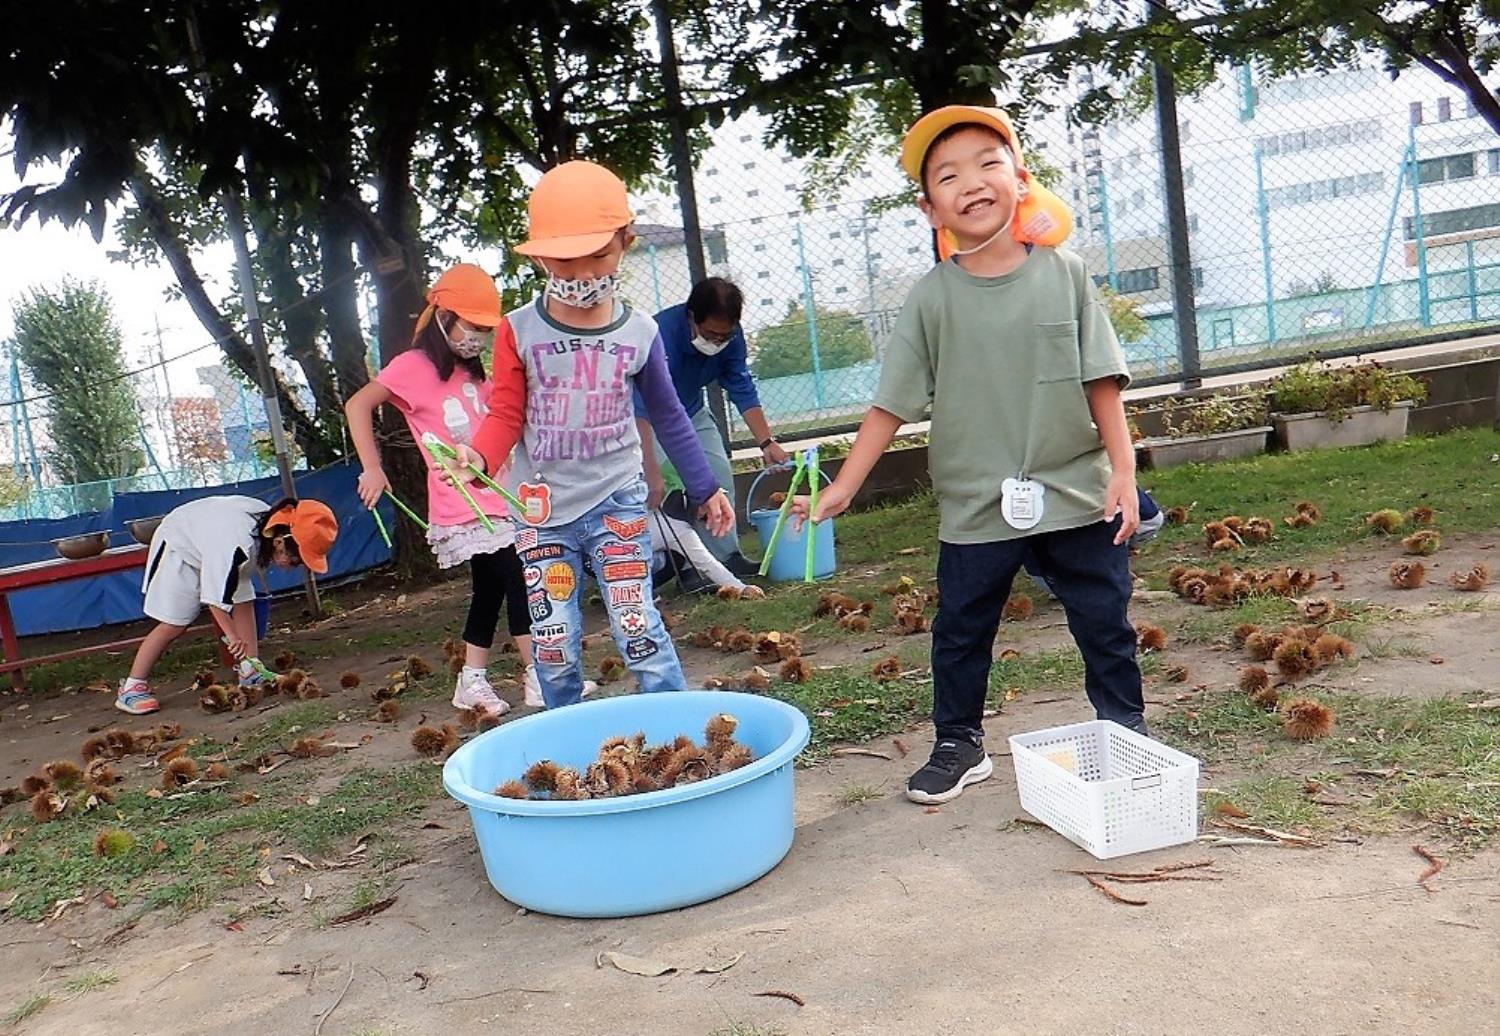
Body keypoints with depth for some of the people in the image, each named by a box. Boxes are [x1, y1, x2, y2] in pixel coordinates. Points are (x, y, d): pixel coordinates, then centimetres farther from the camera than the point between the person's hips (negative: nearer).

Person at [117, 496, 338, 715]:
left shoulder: (270, 521, -18)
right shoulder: (239, 546, -43)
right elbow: (216, 597, -36)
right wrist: (232, 635, -30)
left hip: (209, 544, 8)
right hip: (179, 547, -8)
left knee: (244, 603, -4)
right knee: (174, 624, -9)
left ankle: (251, 673, 0)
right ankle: (132, 688, 2)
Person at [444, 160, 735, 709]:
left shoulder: (639, 333, -3)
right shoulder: (518, 331, -6)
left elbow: (668, 417, 8)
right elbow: (505, 415, -6)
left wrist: (706, 488, 12)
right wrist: (478, 456, -28)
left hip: (617, 502, -1)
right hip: (542, 510, 1)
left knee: (638, 629, -1)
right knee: (553, 647, 7)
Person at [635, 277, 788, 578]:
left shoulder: (730, 336, -18)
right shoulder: (662, 336, -38)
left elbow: (743, 392, -11)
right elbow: (643, 411, -43)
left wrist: (767, 442, -20)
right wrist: (652, 472, -48)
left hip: (691, 411, 6)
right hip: (650, 419, -6)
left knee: (719, 476, 0)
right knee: (663, 491, -19)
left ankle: (726, 557, 8)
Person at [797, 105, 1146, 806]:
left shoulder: (1064, 274, -2)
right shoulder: (932, 297, -4)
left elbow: (1102, 381, -1)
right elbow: (894, 403, -4)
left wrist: (1123, 470, -6)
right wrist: (842, 487, -7)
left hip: (1076, 493, 0)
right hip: (975, 506, 0)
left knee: (1105, 623, 12)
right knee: (960, 633, 12)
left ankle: (1127, 733, 32)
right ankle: (959, 747, 31)